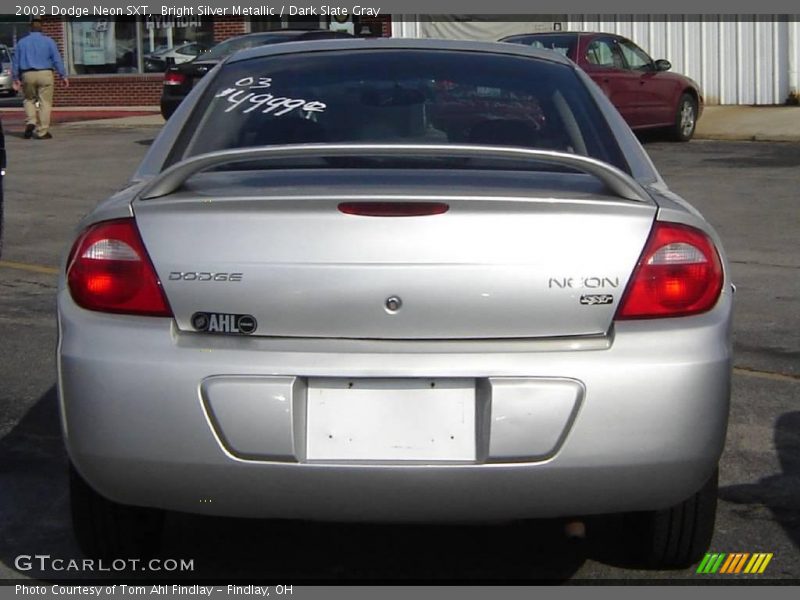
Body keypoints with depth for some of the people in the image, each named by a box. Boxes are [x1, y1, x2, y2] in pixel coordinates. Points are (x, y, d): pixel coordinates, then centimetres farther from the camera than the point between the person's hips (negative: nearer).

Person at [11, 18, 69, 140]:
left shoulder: (22, 42, 8)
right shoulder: (48, 41, 1)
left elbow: (16, 61, 10)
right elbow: (57, 60, -3)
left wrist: (16, 78, 15)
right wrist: (63, 76, -1)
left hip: (28, 75, 2)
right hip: (45, 74, -2)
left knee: (29, 100, 21)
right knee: (45, 102, 2)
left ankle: (30, 122, 0)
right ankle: (42, 132, 0)